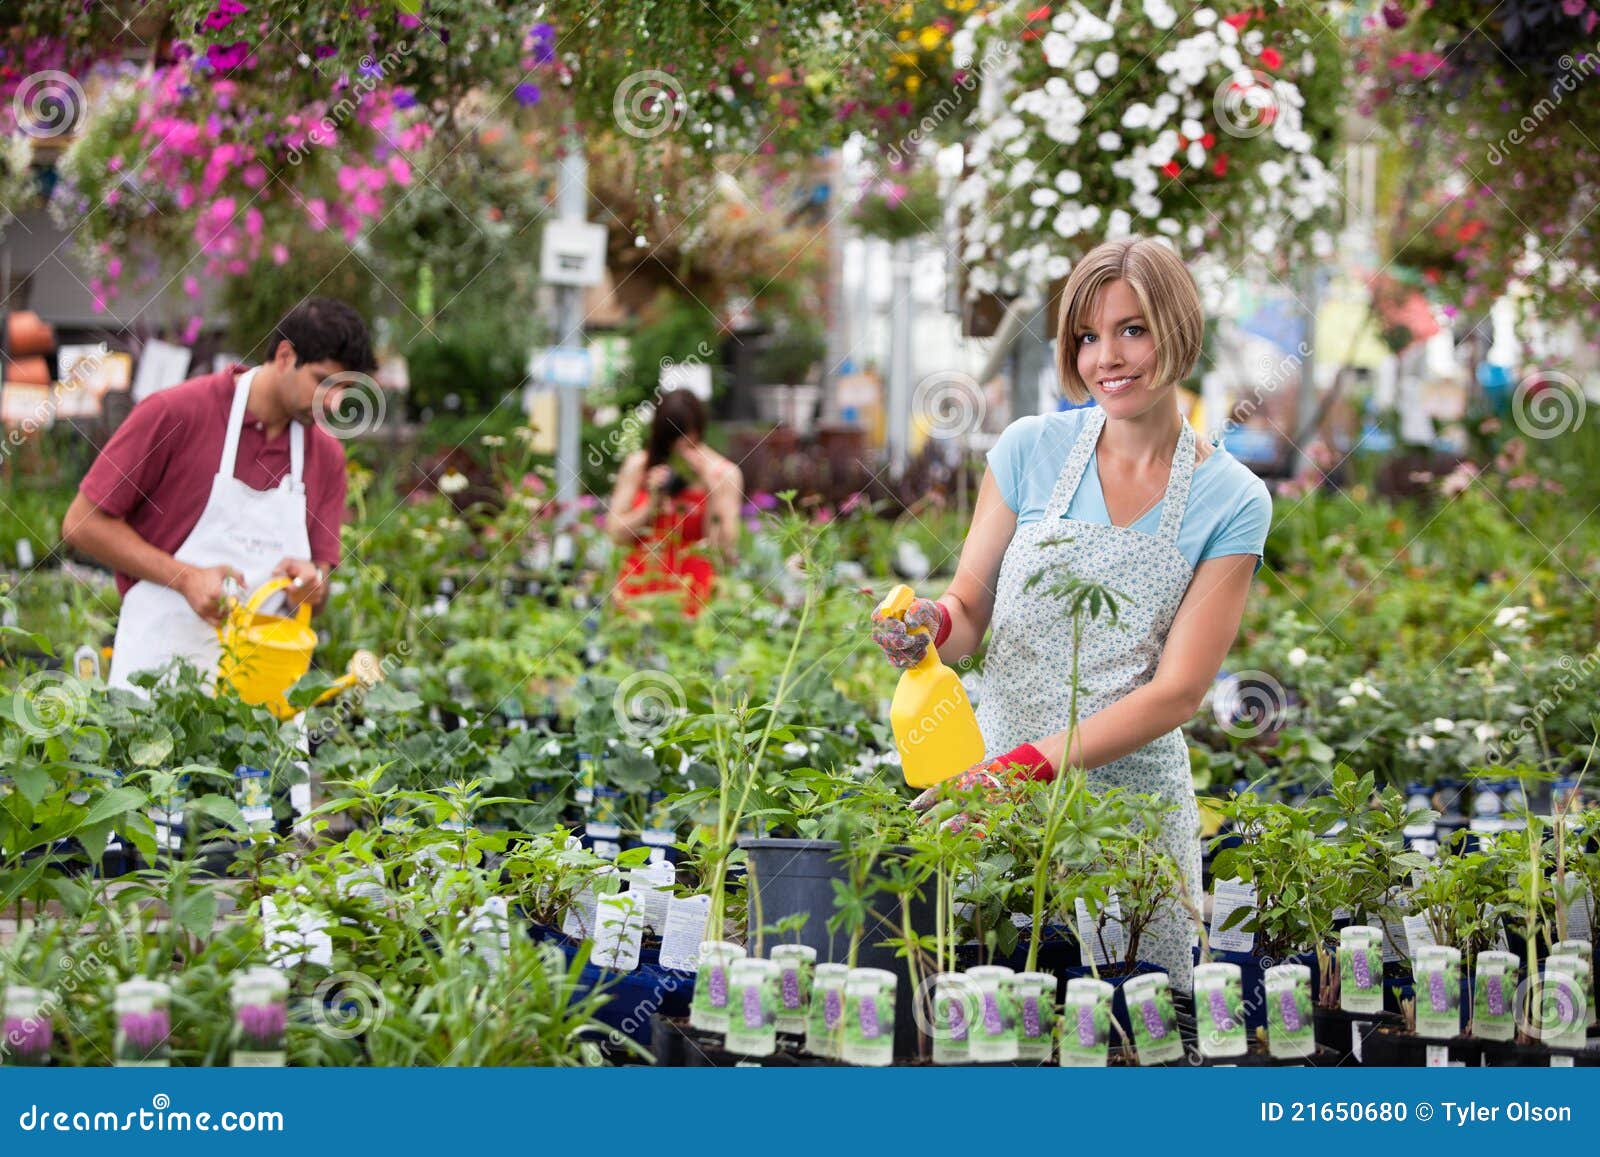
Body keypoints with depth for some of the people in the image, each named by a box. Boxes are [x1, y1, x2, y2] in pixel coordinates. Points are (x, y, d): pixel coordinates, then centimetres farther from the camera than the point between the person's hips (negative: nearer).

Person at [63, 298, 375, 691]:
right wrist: (186, 578, -13)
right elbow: (83, 524, -5)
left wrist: (309, 584, -10)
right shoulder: (175, 412, -6)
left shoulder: (327, 455, 10)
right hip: (159, 664, -4)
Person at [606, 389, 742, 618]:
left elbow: (725, 551, -5)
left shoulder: (724, 475, 3)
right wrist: (652, 503, -8)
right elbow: (616, 534, 4)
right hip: (640, 582, 1)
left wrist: (711, 489, -10)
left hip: (692, 589, -1)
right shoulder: (638, 465, 7)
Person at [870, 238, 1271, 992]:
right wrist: (931, 625, -19)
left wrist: (1030, 764, -19)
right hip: (995, 780, 1)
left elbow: (1180, 690, -8)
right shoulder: (1031, 450, 1)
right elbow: (969, 611, 6)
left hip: (1131, 795, -1)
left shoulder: (1232, 500, -3)